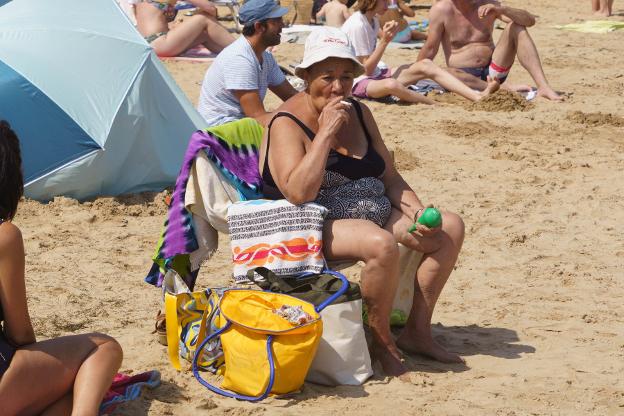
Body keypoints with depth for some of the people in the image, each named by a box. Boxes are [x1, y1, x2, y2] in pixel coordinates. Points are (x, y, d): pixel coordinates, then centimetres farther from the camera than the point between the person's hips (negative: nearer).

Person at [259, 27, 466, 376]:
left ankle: (417, 330, 0)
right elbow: (298, 193, -27)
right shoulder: (287, 125, -12)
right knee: (382, 245, -36)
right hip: (318, 228, -8)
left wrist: (415, 209, -3)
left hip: (374, 216, 8)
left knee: (451, 227, -6)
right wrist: (326, 132, -23)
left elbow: (389, 176, 16)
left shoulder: (359, 113, 11)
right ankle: (382, 340, -13)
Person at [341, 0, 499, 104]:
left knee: (425, 65, -9)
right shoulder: (357, 25, -19)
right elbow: (367, 69, -18)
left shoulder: (372, 21, 11)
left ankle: (478, 96, -21)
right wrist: (384, 41, -23)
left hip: (377, 74, 9)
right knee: (392, 85, -43)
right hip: (359, 82, -9)